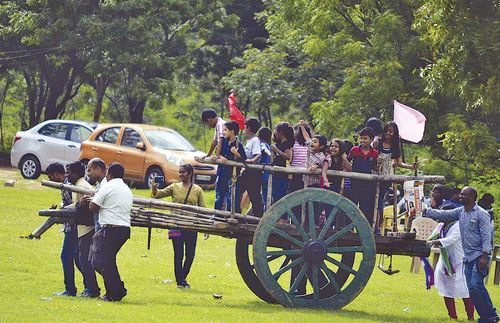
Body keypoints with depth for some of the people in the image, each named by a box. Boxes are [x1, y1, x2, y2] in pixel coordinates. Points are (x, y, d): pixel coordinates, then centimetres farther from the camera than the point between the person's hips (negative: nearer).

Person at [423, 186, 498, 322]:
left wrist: (484, 256, -21)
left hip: (479, 256, -8)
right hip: (467, 258, 8)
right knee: (472, 289, 4)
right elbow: (442, 214, 9)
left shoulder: (481, 214, -9)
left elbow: (486, 236, -14)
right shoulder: (460, 212, 11)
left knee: (476, 285, -19)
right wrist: (424, 211, 0)